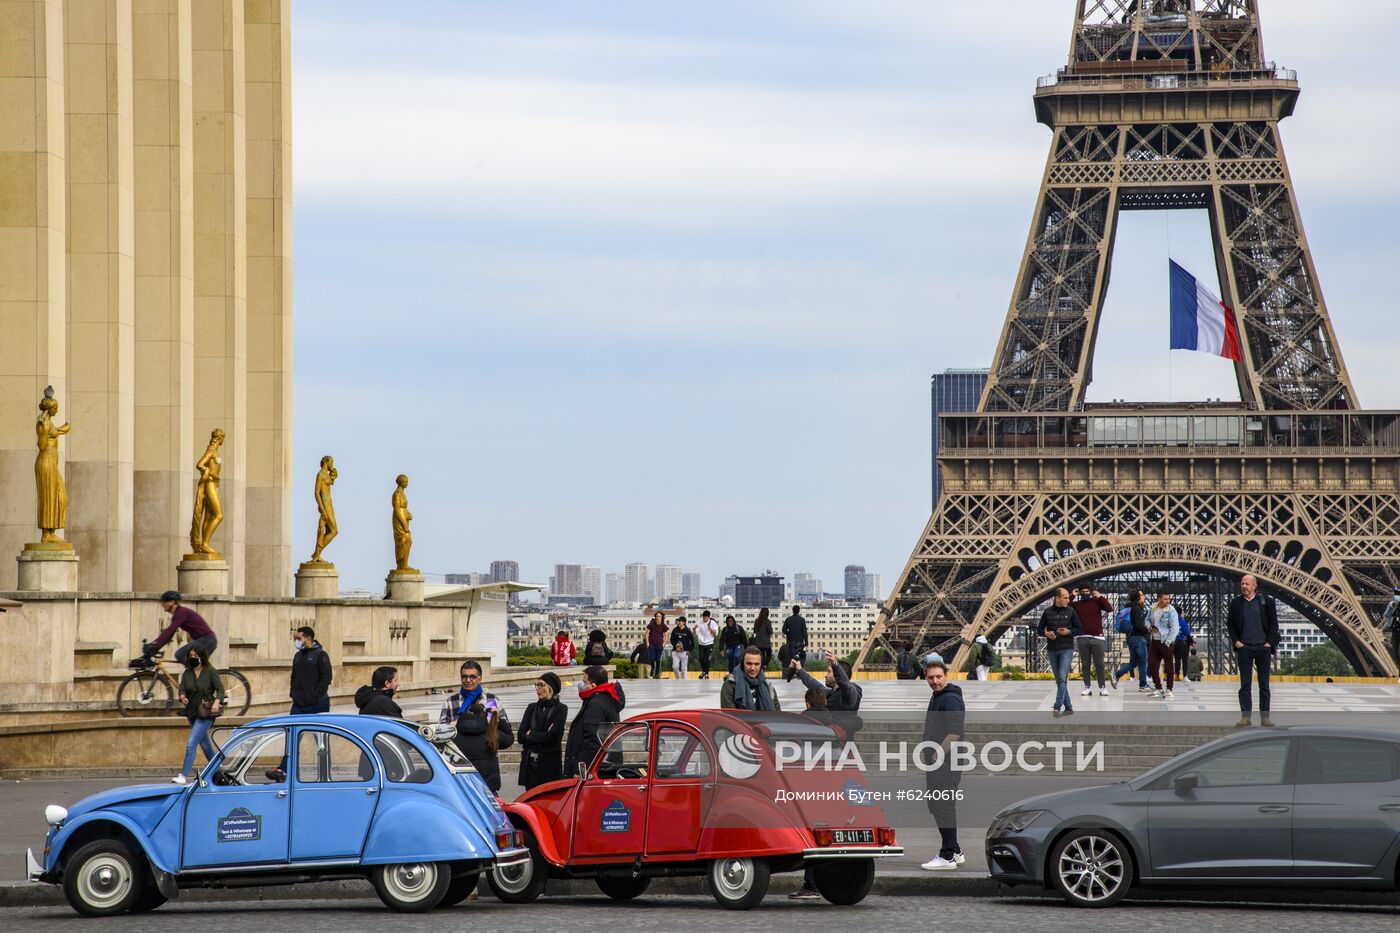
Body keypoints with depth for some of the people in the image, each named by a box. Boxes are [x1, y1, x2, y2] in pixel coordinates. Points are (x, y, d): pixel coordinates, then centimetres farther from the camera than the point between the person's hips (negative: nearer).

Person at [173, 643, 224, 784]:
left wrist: (217, 702, -26)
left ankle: (183, 776, -18)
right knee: (204, 744, 19)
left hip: (206, 714, -6)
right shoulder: (187, 673, 6)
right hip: (193, 713, 6)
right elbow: (182, 689, 3)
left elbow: (220, 689, -9)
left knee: (191, 744, -16)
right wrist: (182, 696, -20)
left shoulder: (210, 671, -8)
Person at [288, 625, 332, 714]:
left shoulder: (320, 655, -7)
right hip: (298, 704, 6)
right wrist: (293, 694, 9)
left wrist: (315, 696, -16)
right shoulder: (297, 656, 14)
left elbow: (326, 677, -12)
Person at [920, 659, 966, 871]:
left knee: (944, 808, -9)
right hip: (937, 762, 11)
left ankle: (947, 857, -6)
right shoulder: (936, 697, 18)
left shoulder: (950, 700, -15)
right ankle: (955, 851, 24)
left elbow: (955, 733, -23)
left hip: (947, 764, -11)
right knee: (936, 807, 16)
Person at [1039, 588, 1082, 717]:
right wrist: (1046, 633, -12)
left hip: (1067, 650, -3)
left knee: (1062, 678, -16)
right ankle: (1068, 708, 17)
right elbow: (1039, 629, 9)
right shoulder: (1048, 612, 4)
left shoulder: (1071, 612, 0)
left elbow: (1080, 629, 3)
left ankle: (1057, 707, -22)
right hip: (1052, 650, 3)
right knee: (1059, 681, 8)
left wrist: (1069, 632, -15)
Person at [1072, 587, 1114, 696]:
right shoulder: (1076, 604, 8)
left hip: (1097, 638, -1)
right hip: (1082, 638, 1)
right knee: (1085, 664, 3)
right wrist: (1072, 597, -3)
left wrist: (1100, 597, -6)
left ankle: (1102, 687, 1)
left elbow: (1109, 608, -6)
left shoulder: (1097, 601, 6)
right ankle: (1087, 687, 7)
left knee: (1099, 664, 0)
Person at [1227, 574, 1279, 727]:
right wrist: (1236, 641, -1)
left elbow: (1273, 623, 4)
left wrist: (1270, 642, -5)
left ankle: (1265, 716, 7)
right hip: (1244, 647, 1)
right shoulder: (1236, 603, 6)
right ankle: (1245, 716, 1)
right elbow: (1230, 624, 11)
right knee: (1245, 684, 0)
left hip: (1263, 647, -1)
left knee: (1264, 684, 4)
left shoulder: (1266, 602, 3)